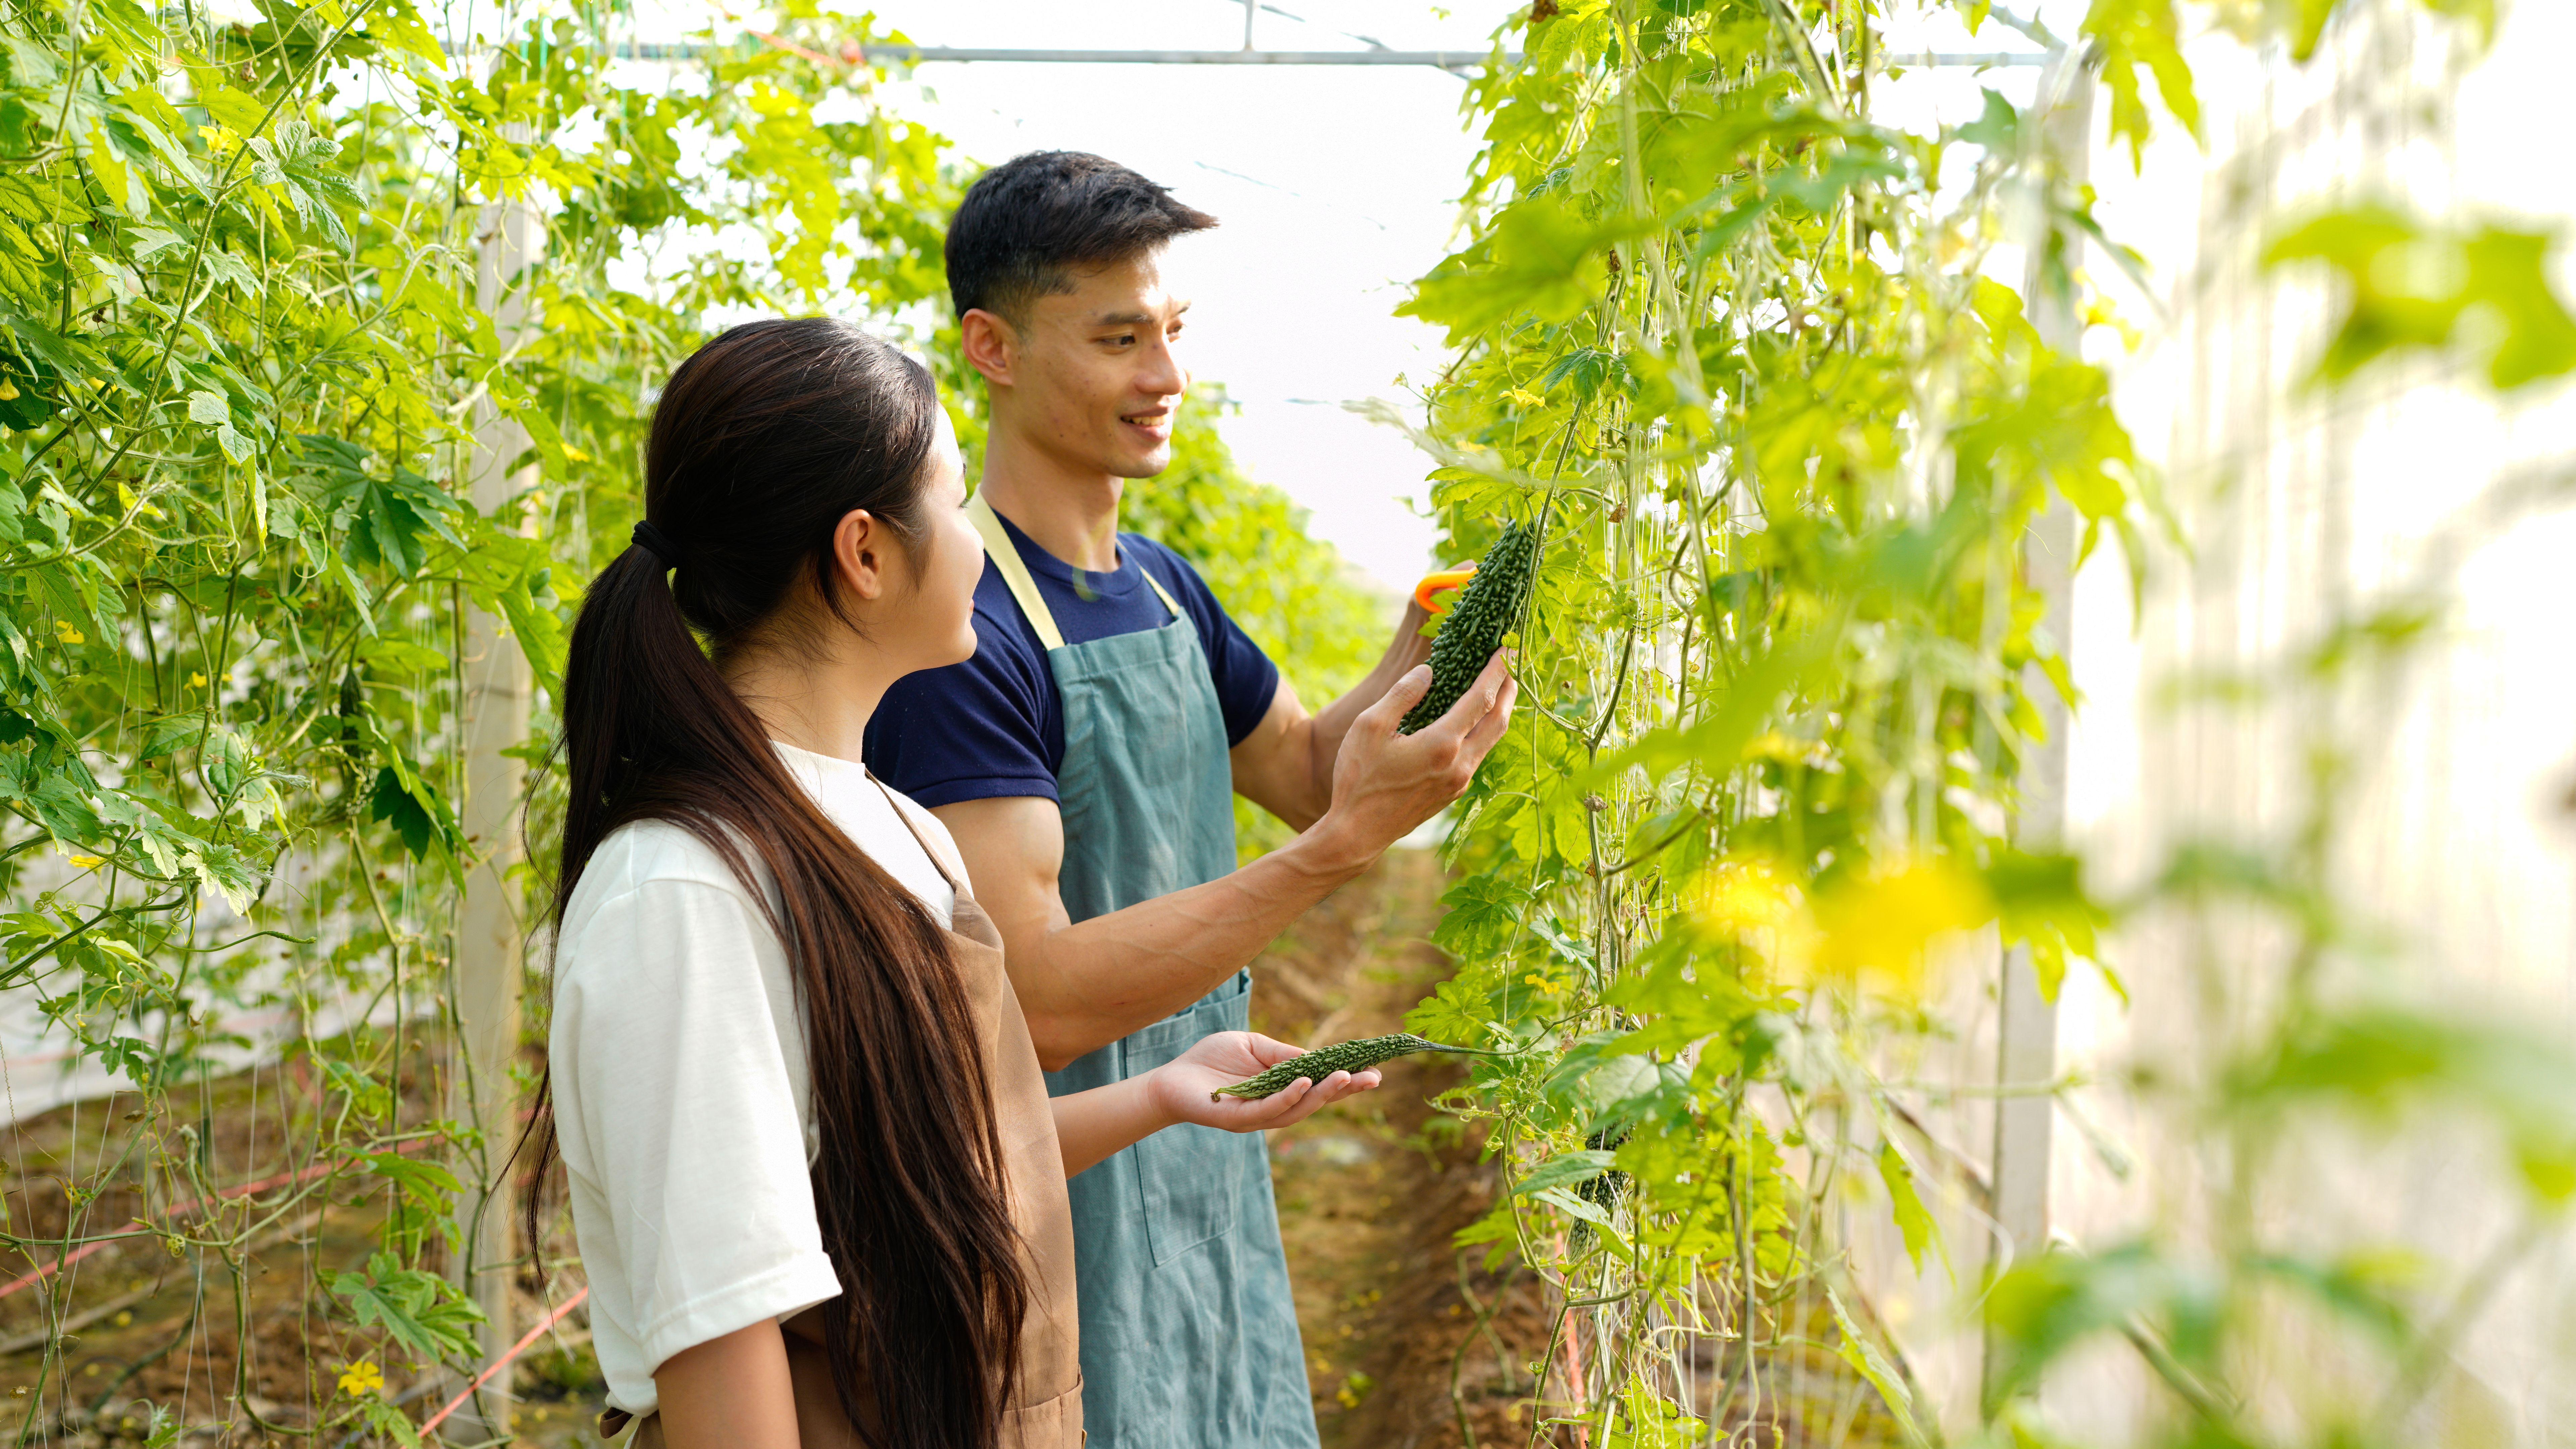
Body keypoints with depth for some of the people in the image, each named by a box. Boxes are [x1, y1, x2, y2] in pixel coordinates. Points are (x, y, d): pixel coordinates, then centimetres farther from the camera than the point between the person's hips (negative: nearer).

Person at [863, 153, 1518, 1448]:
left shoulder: (1163, 588, 7)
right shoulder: (957, 637, -21)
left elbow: (1309, 769, 18)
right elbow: (1040, 1001, -27)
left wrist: (1423, 645, -2)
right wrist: (1345, 842, -28)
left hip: (1211, 1200, 8)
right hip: (1061, 1239, -8)